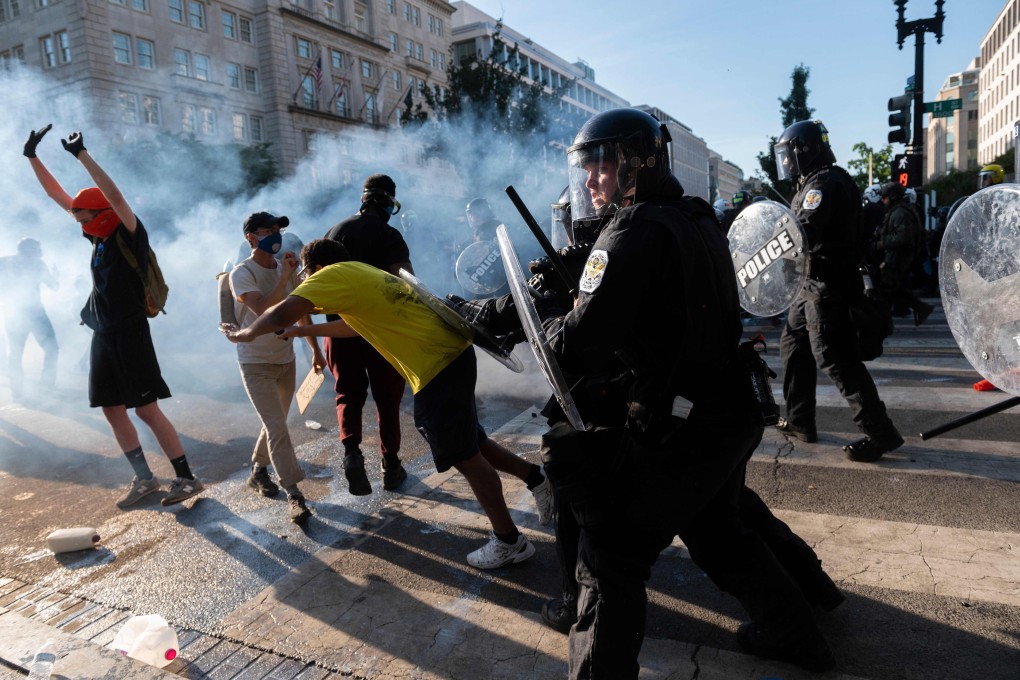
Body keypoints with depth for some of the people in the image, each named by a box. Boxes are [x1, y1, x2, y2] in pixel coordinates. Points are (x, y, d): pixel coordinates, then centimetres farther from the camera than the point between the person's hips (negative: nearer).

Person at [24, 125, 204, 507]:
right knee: (112, 410, 10)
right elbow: (56, 194, 16)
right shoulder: (99, 235, 10)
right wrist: (32, 156, 13)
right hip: (103, 336, 8)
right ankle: (144, 479, 21)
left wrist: (82, 155, -24)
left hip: (130, 335, -8)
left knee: (147, 410, -7)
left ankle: (187, 478, 1)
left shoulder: (129, 235, -9)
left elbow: (115, 196, -27)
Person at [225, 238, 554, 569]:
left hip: (438, 369, -9)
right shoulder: (361, 273, 21)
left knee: (465, 457, 4)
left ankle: (509, 542, 17)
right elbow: (353, 324, 36)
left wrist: (247, 333, 2)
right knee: (469, 445, 23)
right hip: (453, 355, 9)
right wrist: (306, 331, 42)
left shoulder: (334, 275, -7)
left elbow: (282, 315, -17)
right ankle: (537, 478, 32)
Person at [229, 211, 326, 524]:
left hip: (285, 359, 6)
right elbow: (262, 309, -31)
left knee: (275, 423, 17)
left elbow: (301, 311, 14)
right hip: (256, 363, -6)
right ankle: (294, 495, -8)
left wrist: (315, 348, 16)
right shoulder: (243, 273, -15)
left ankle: (258, 471, 38)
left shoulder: (287, 269, 3)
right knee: (277, 427, -11)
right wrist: (285, 277, -32)